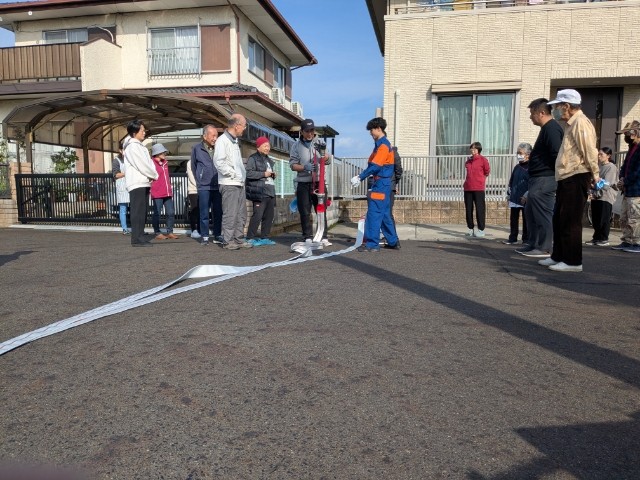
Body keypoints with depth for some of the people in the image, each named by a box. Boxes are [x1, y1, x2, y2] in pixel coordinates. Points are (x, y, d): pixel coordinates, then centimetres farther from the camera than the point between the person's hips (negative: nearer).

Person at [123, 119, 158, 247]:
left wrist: (152, 175, 2)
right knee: (138, 212, -10)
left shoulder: (139, 146, 20)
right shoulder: (132, 146, -9)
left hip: (144, 183, 9)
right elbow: (141, 165, -15)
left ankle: (139, 238, 13)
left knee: (142, 212, 9)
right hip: (137, 184, -9)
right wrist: (155, 175, -3)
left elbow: (148, 163, 18)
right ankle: (137, 239, -10)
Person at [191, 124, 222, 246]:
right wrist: (199, 181, 12)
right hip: (204, 187, -1)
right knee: (204, 213, 1)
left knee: (218, 213, 6)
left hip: (218, 186, 2)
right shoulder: (197, 148, 3)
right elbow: (193, 167, 13)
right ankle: (205, 237, 9)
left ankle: (217, 236, 16)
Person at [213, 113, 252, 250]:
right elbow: (218, 162, -20)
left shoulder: (234, 141, 19)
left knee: (241, 214, 11)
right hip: (229, 184, -9)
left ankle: (239, 239, 19)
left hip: (239, 183, 9)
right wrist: (233, 174, -14)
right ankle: (227, 241, 1)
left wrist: (242, 175, 12)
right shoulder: (223, 140, -10)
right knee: (230, 214, -6)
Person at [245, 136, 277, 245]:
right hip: (260, 192, -9)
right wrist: (264, 174, -15)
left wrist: (273, 175, 14)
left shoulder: (268, 160, 24)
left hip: (270, 191, 9)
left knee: (269, 215, 8)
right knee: (257, 215, -12)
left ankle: (265, 237, 16)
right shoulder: (253, 158, -3)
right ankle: (250, 238, -4)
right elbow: (248, 173, -16)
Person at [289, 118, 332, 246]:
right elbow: (292, 164, 0)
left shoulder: (320, 143, 8)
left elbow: (328, 161, 4)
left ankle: (324, 237, 4)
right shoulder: (297, 146, 5)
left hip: (319, 182, 1)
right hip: (303, 183, 0)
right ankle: (308, 238, 10)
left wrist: (323, 153, -17)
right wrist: (304, 167, -18)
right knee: (305, 212, 2)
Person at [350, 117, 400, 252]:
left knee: (374, 213, -8)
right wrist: (361, 177, 9)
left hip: (381, 184, -10)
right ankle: (393, 241, 21)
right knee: (385, 214, 14)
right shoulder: (380, 144, 17)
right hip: (381, 184, 10)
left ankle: (372, 244, -6)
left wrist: (360, 178, -20)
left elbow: (375, 166, -21)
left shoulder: (383, 145, -13)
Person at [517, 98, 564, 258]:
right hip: (538, 179, 11)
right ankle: (533, 244, 22)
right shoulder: (547, 128, 20)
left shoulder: (551, 129, -13)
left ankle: (544, 249, -1)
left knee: (542, 214, -7)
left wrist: (553, 175, -16)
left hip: (545, 180, -11)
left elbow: (556, 155, -22)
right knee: (530, 212, 15)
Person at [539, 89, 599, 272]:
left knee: (570, 222, -6)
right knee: (559, 220, 14)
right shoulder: (571, 124, 20)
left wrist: (595, 176, -13)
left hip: (576, 178, -10)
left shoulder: (580, 123, -12)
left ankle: (573, 262, 1)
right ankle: (558, 256, 24)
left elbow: (590, 151, -18)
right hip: (566, 179, 10)